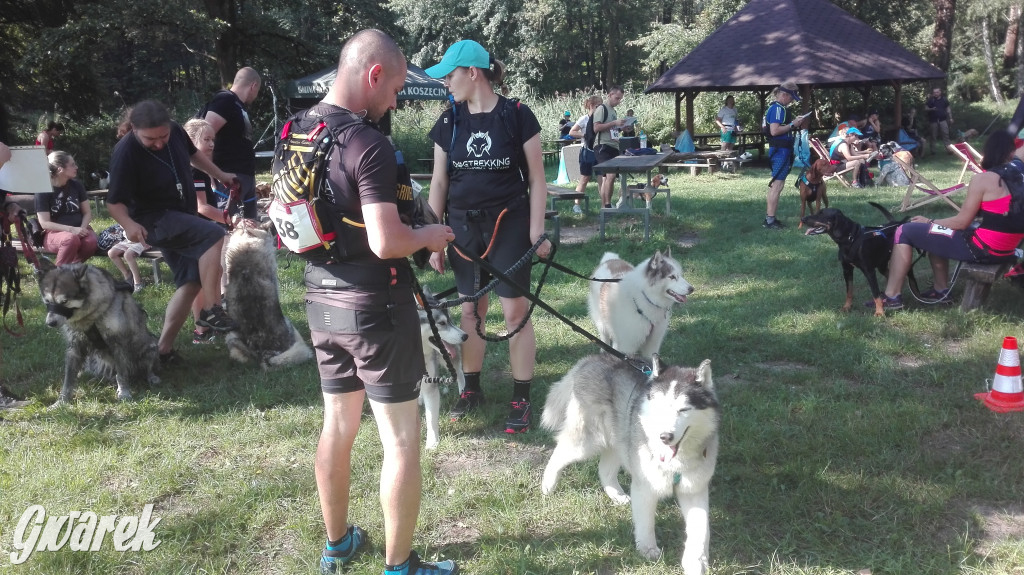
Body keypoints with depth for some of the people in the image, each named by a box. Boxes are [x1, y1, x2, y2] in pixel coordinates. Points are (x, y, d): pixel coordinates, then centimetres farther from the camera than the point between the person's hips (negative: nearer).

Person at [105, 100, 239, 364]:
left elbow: (192, 154, 16)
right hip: (154, 220, -8)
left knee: (191, 282, 4)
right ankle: (212, 310, -23)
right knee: (214, 235, -29)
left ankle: (163, 347, 11)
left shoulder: (175, 132, -8)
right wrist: (129, 224, -41)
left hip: (182, 218, 8)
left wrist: (221, 175, 24)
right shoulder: (126, 153, -26)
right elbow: (115, 202, -22)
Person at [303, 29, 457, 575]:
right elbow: (386, 242, -27)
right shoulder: (368, 144, -22)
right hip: (374, 308, -8)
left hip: (322, 303, 8)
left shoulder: (296, 132, 5)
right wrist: (428, 235, -9)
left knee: (338, 424, 20)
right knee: (401, 439, 4)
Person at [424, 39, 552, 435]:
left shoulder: (517, 116, -6)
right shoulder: (449, 122, 4)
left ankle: (521, 399, 9)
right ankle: (472, 388, 26)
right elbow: (439, 183, 8)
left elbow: (537, 179, -3)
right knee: (470, 309, 11)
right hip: (464, 226, 4)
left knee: (515, 310, -1)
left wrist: (537, 232, -8)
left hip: (509, 224, -3)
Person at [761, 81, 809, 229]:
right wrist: (792, 125, -16)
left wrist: (798, 125, 9)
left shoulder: (779, 108, 15)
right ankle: (770, 220, -7)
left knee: (775, 184, 14)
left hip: (780, 150, 11)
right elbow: (774, 131, -24)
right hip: (780, 151, -11)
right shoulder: (777, 108, -15)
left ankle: (769, 217, 20)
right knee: (777, 185, -9)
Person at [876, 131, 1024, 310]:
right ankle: (941, 290, 32)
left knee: (905, 232, 0)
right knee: (937, 232, 30)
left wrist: (929, 221, 2)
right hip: (1008, 250, 8)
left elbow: (962, 222, -11)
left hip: (982, 248, -8)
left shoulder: (983, 179, -16)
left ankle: (892, 297, -1)